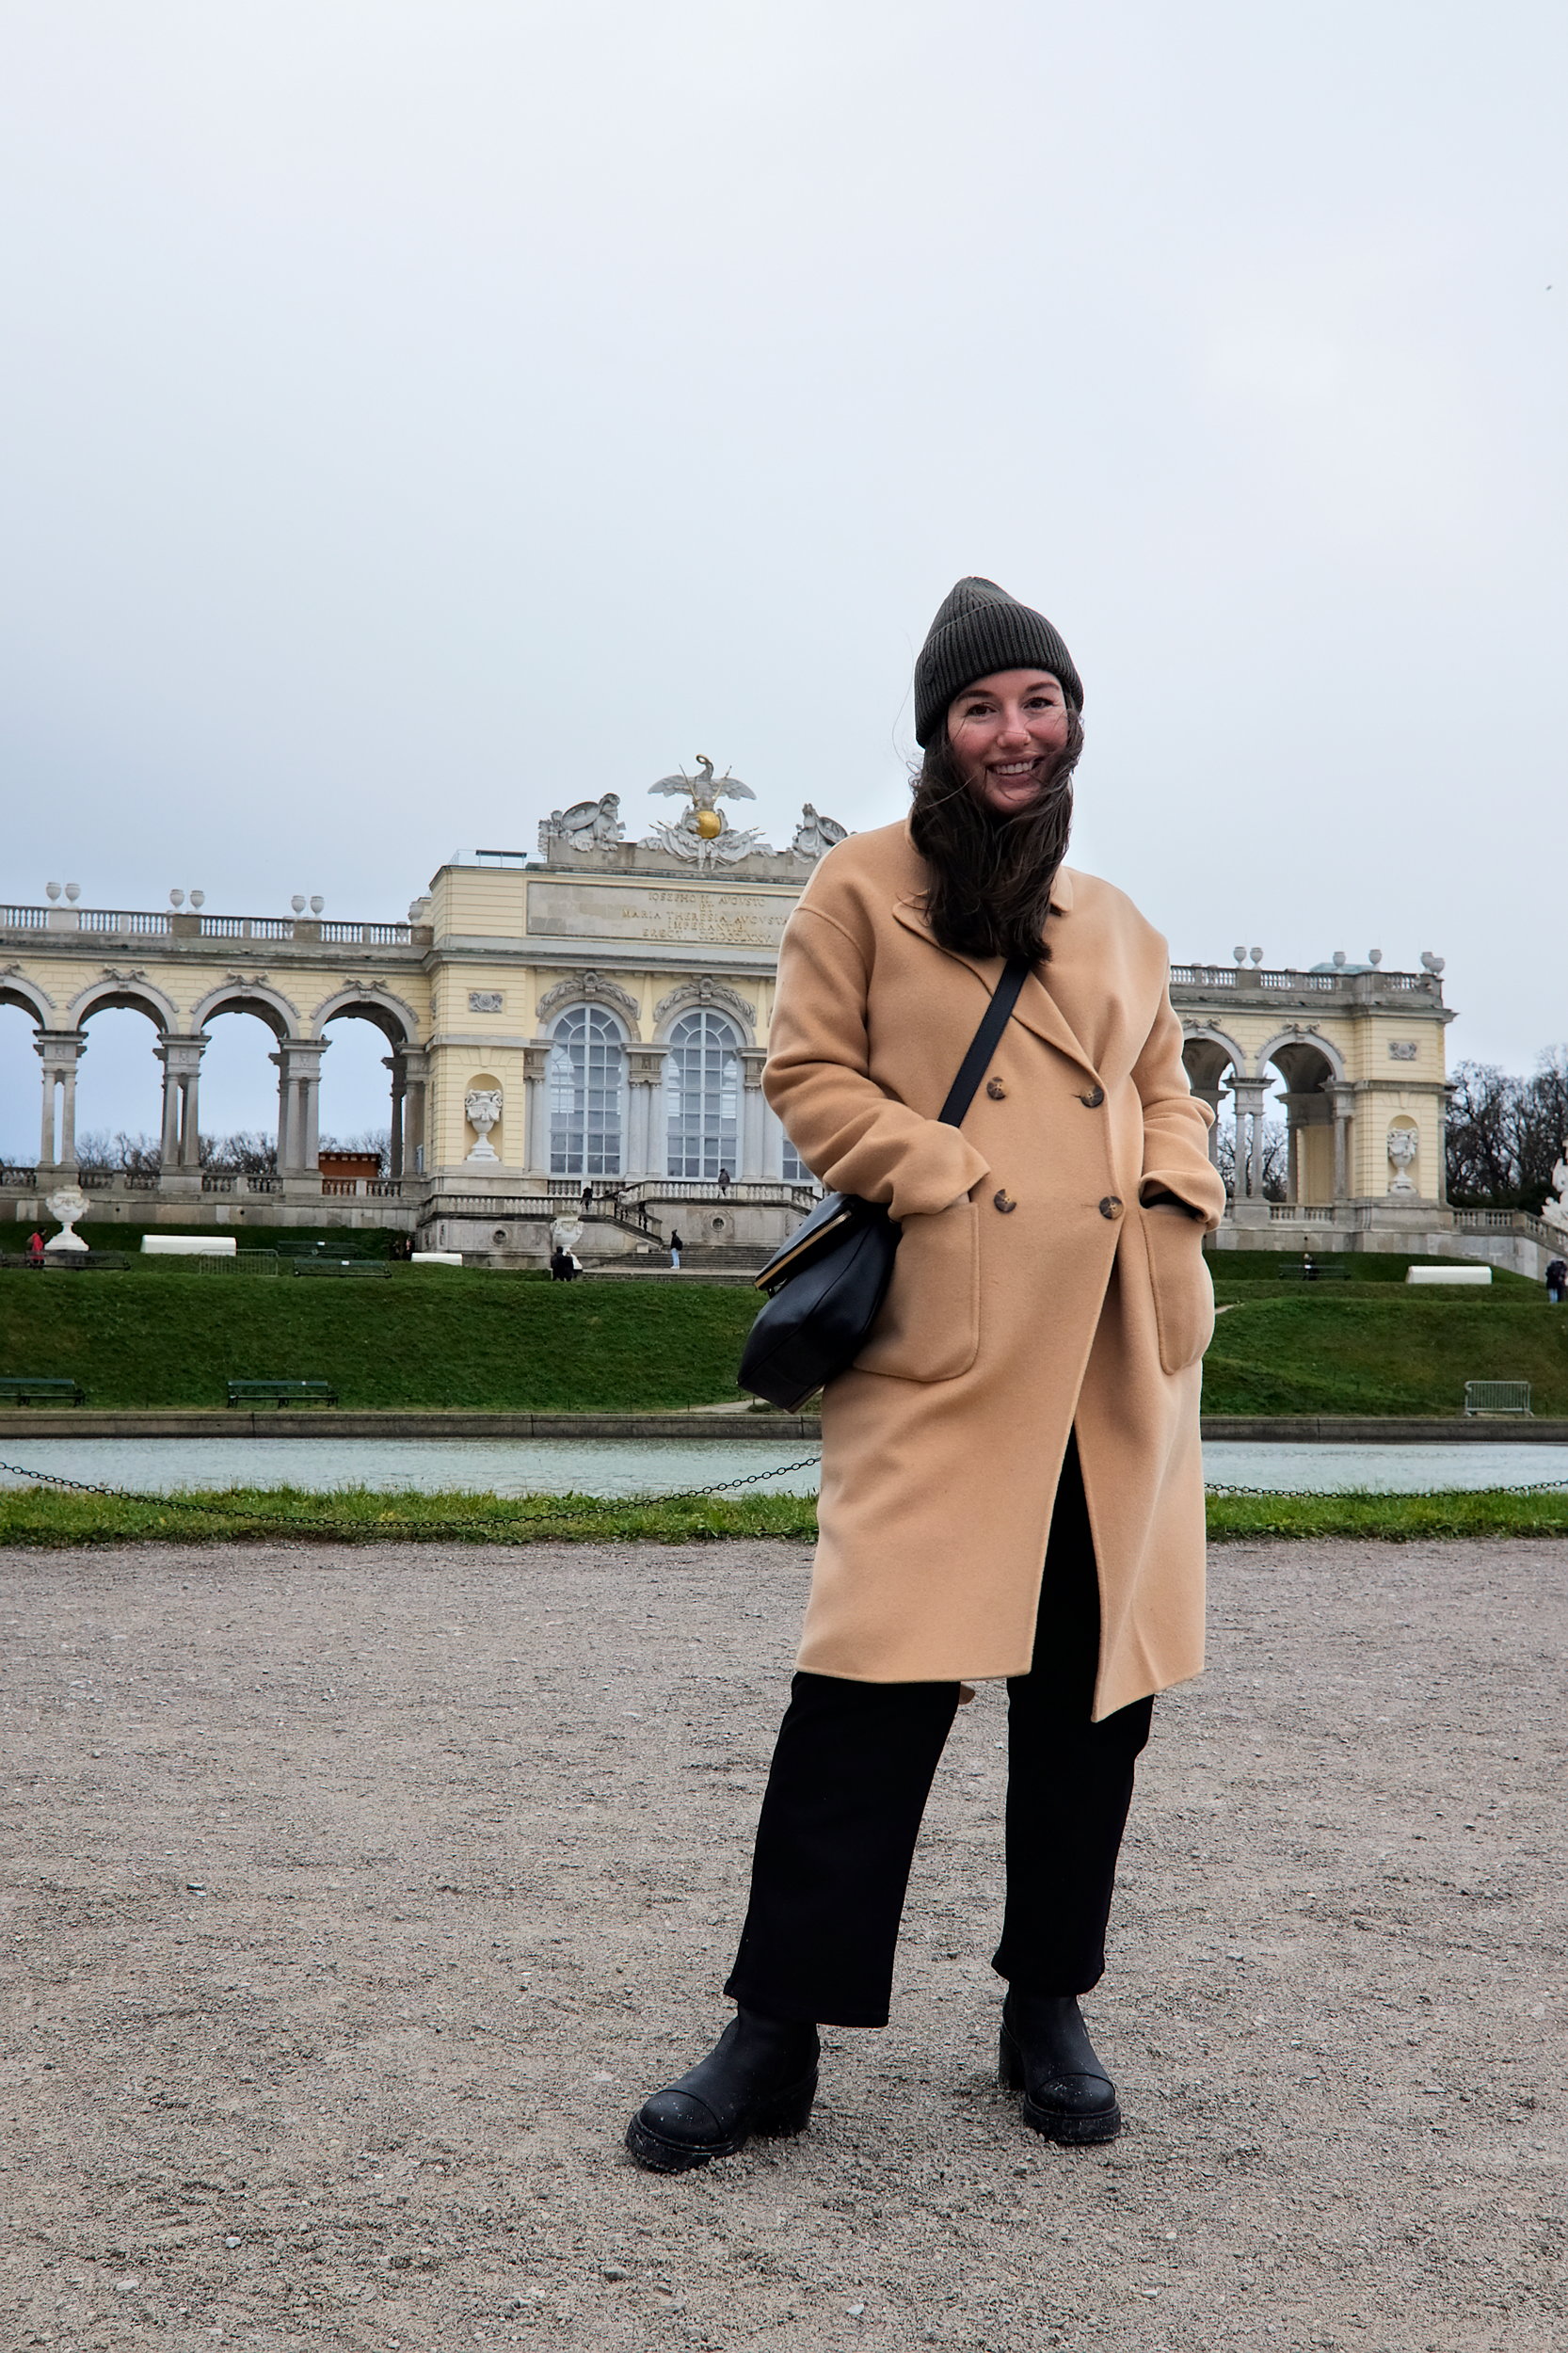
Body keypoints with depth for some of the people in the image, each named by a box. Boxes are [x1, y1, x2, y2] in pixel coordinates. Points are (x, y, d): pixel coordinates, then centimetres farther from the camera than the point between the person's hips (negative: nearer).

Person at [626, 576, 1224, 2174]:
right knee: (879, 1676, -9)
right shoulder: (863, 886, 6)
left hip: (1119, 1349, 5)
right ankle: (775, 2036, 3)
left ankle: (1049, 2011, 24)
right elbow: (810, 1074, 1)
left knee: (1093, 1686, 8)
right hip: (943, 1338, -5)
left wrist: (1176, 1193, 3)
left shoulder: (1119, 927, 21)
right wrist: (952, 1179, -11)